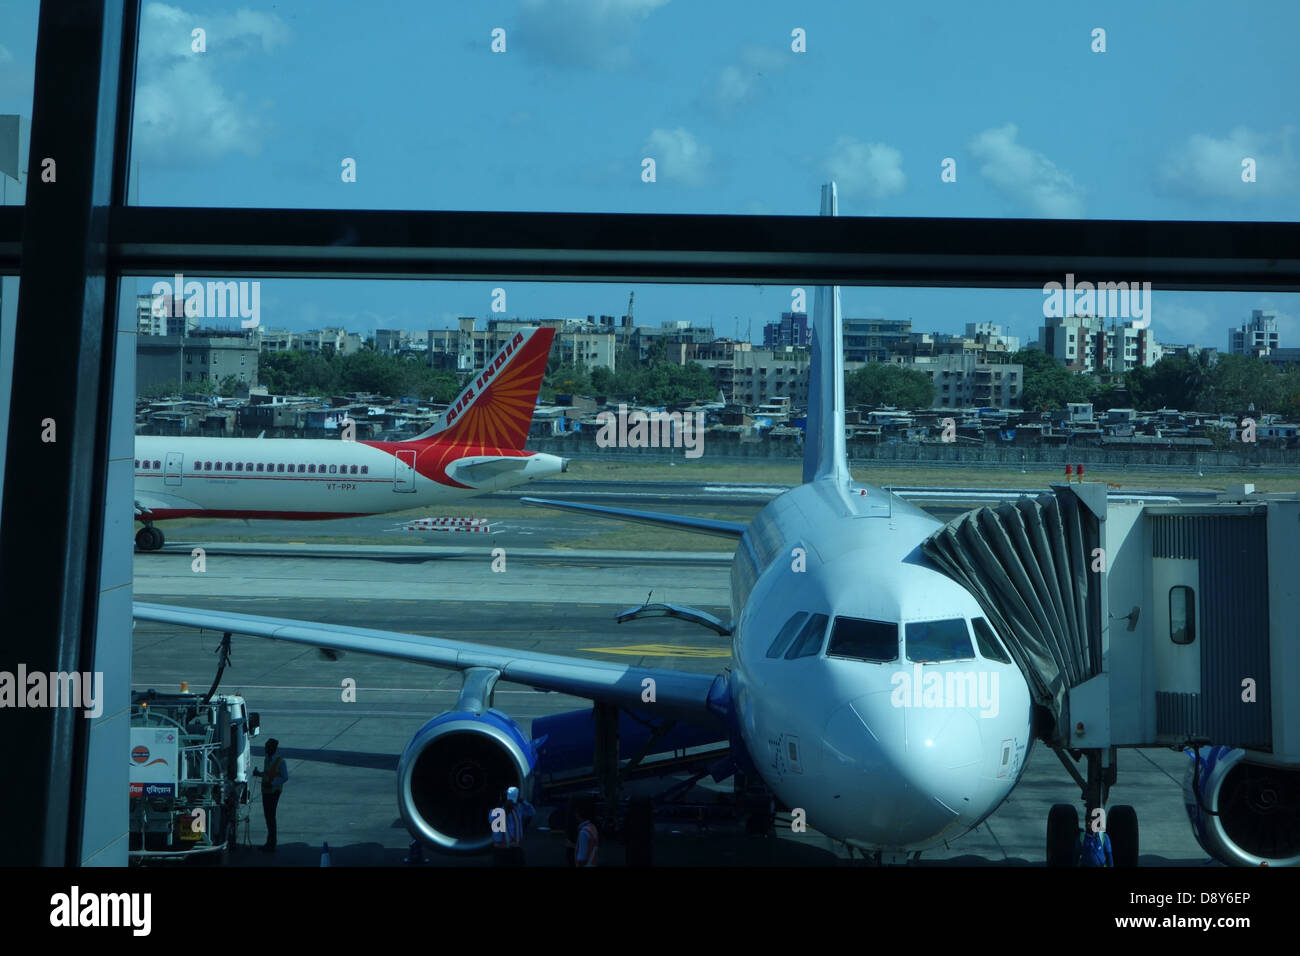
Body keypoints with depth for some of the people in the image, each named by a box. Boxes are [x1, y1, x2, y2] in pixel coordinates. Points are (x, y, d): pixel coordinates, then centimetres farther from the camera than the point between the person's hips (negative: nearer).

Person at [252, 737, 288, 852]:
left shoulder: (280, 761, -14)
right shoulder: (267, 759, 10)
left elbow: (285, 778, -13)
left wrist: (272, 784, -23)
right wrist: (258, 773, 2)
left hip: (274, 791, -8)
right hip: (265, 791, 8)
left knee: (271, 816, -6)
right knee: (267, 816, 13)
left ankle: (271, 845, -1)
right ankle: (269, 842, 24)